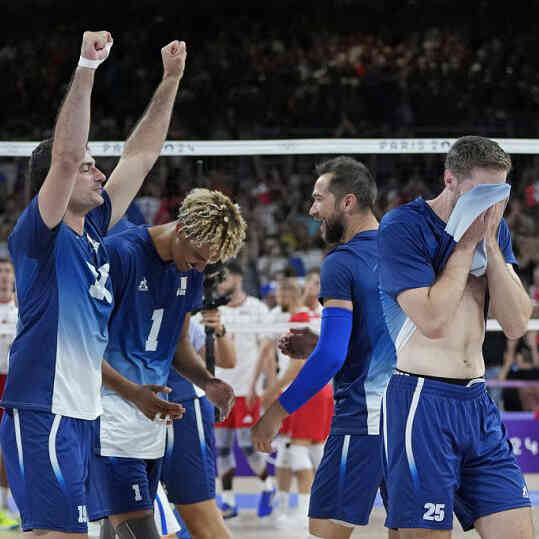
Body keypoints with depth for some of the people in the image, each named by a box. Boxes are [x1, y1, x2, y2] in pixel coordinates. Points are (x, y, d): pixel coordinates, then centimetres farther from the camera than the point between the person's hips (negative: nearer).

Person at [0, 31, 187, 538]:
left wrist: (170, 80, 16)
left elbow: (138, 156, 18)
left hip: (81, 415, 9)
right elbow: (64, 156, -24)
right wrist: (86, 68, -27)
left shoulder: (93, 229, 13)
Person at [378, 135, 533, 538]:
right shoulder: (402, 228, -9)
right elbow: (433, 320, -19)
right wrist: (465, 245, -11)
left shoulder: (494, 230, 11)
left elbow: (516, 323, 3)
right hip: (422, 401, -6)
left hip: (479, 402, 7)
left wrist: (490, 244, -5)